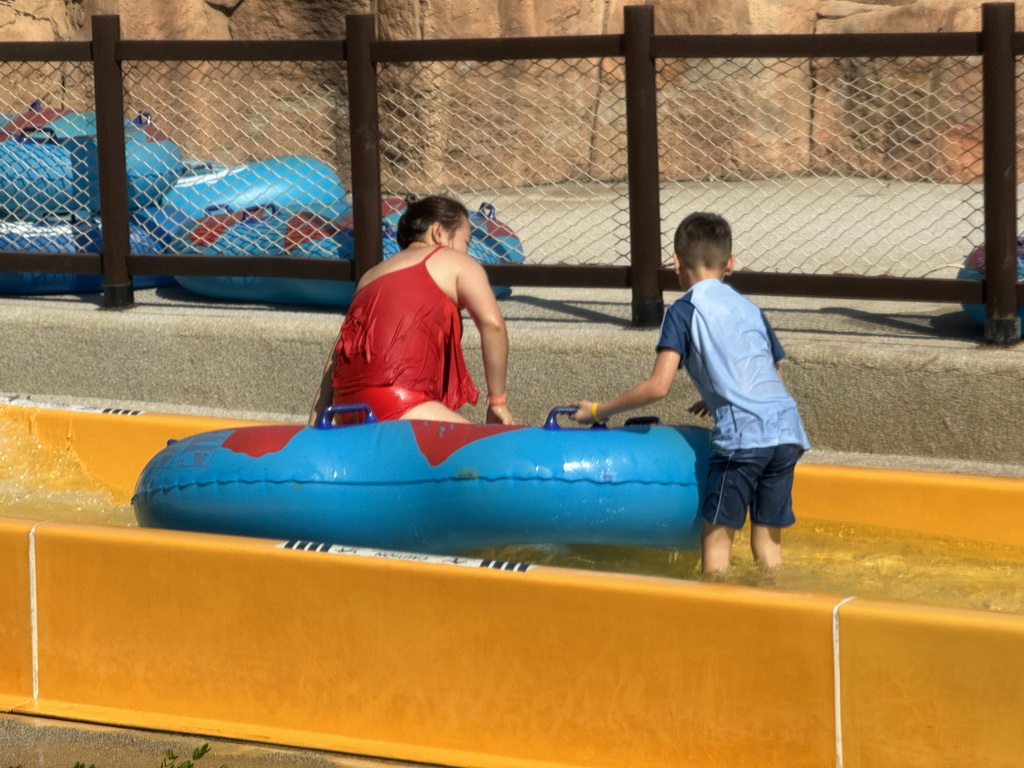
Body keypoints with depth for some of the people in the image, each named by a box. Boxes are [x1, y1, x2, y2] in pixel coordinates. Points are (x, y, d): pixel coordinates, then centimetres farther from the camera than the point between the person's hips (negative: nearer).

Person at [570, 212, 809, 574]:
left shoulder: (684, 310, 4)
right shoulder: (750, 309, 23)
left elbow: (658, 386, -5)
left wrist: (599, 410, 5)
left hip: (742, 433, -6)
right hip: (788, 427, 6)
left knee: (717, 534, 4)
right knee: (767, 538, 13)